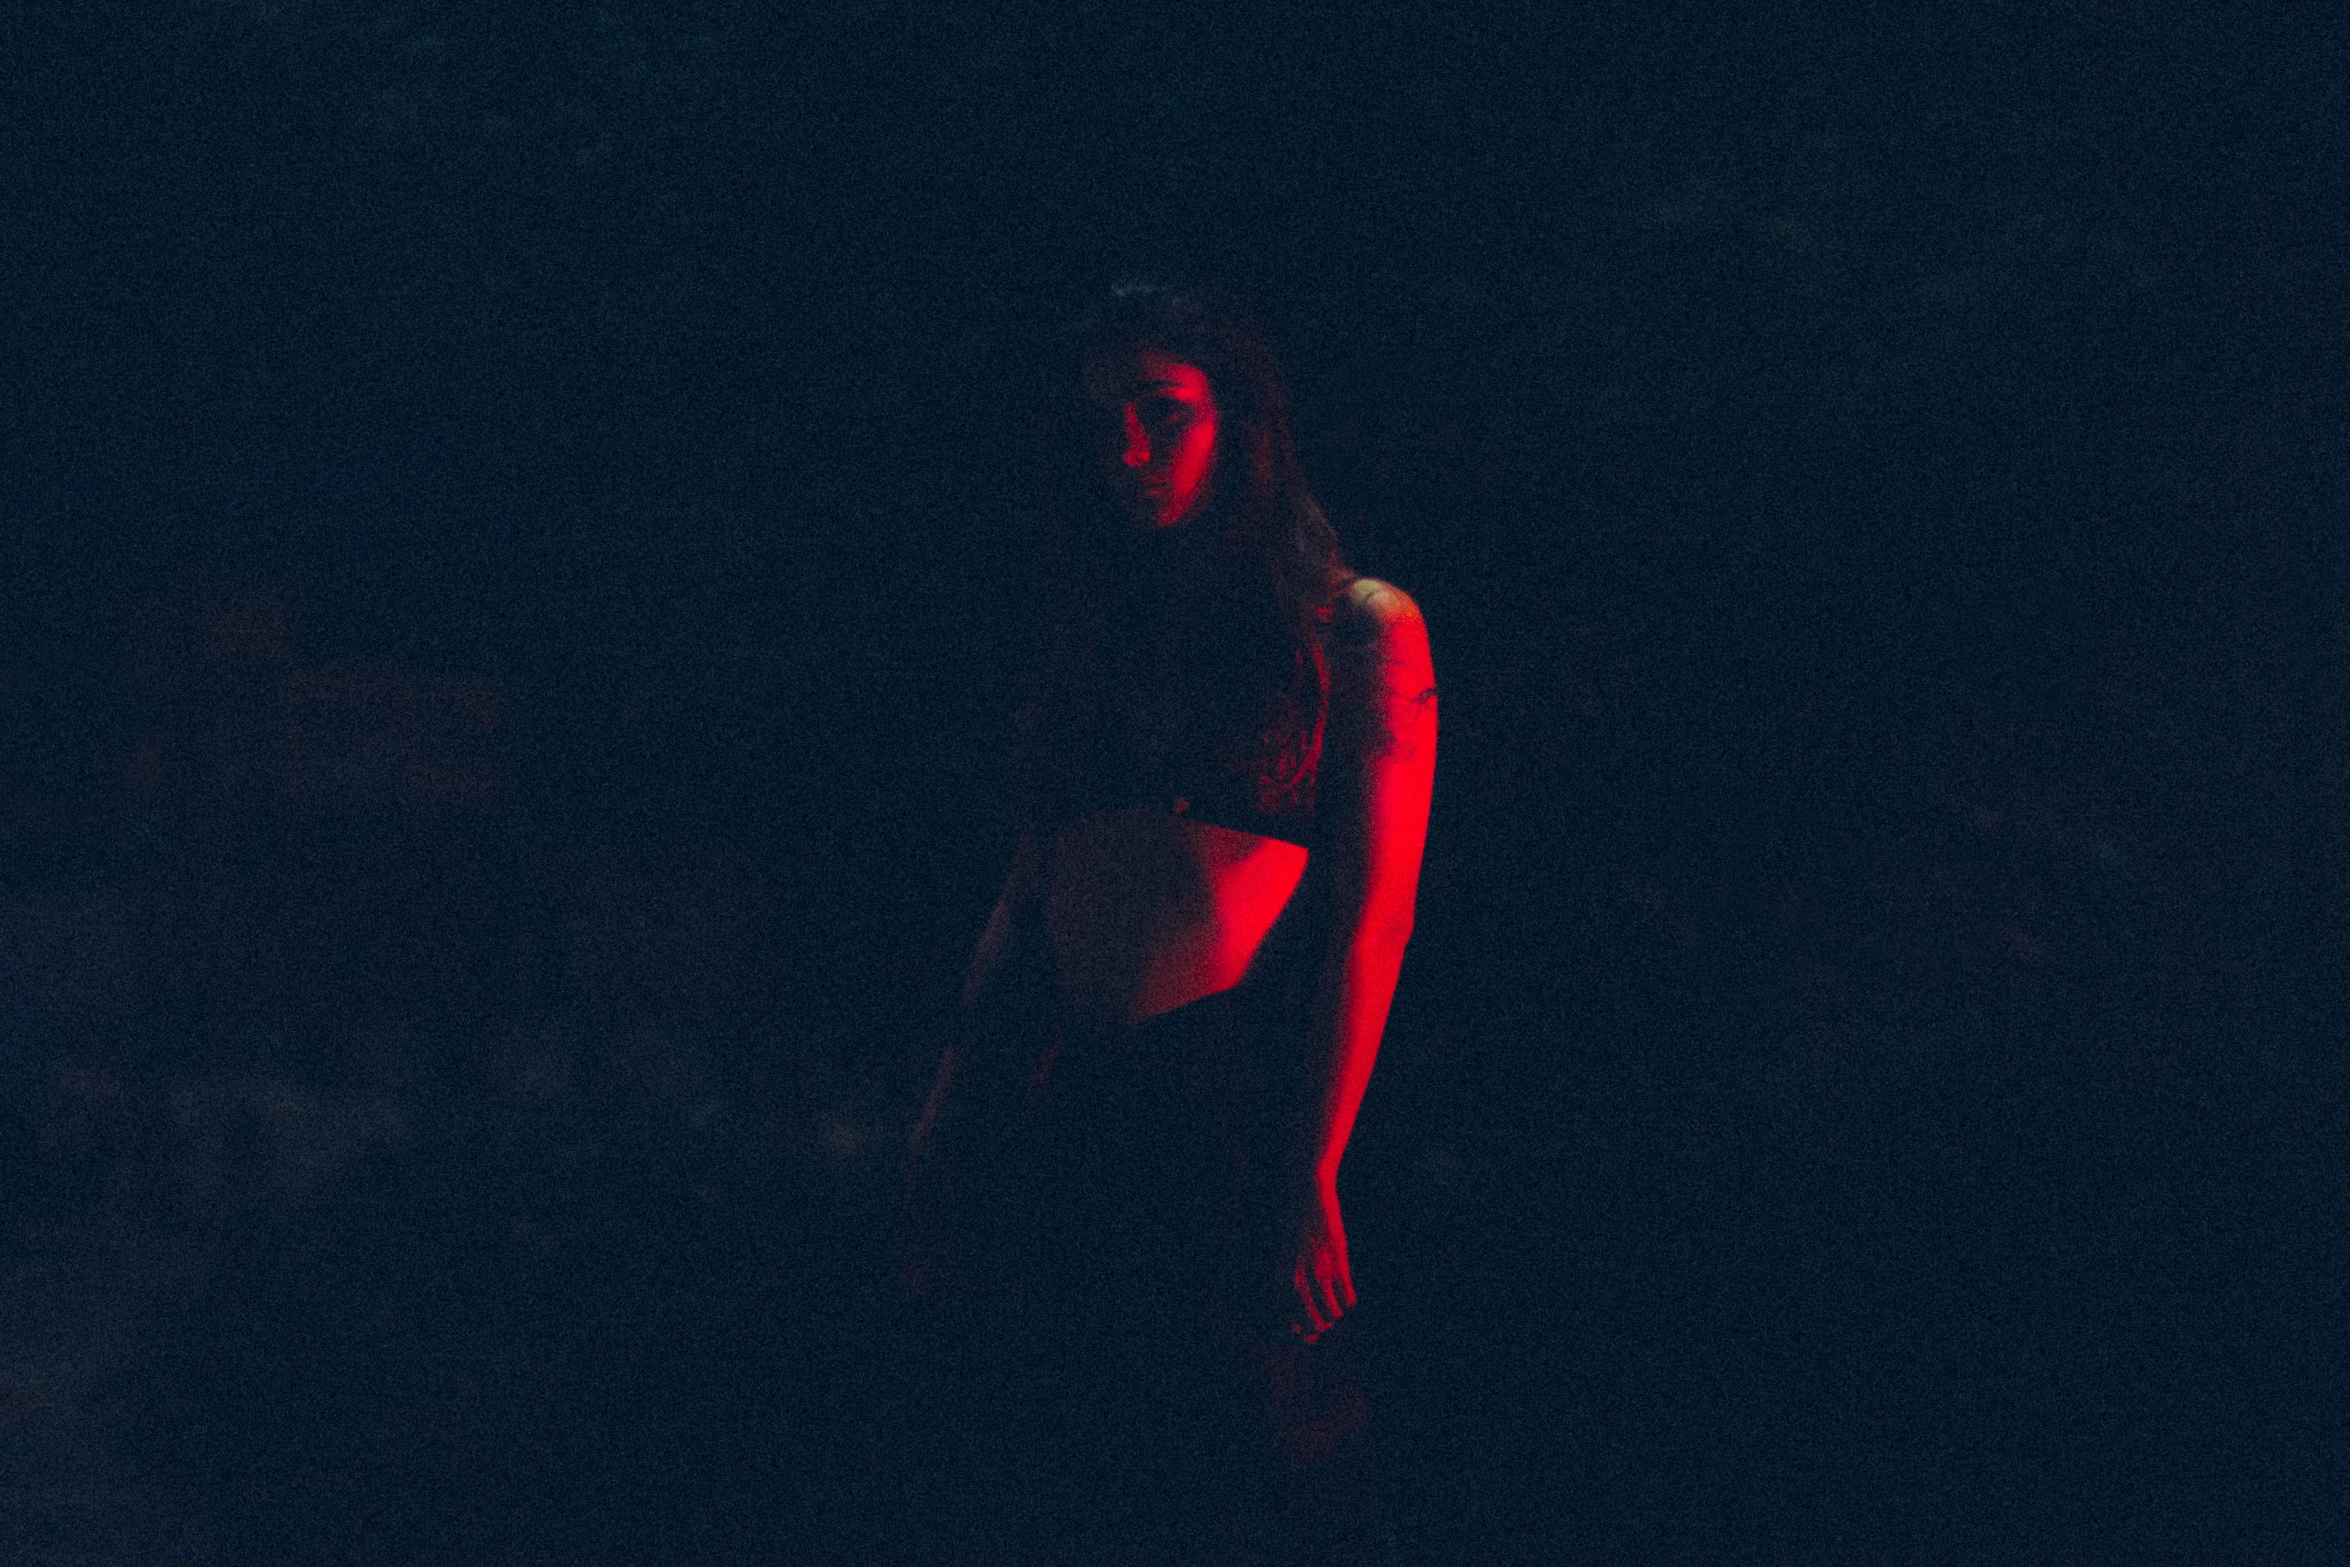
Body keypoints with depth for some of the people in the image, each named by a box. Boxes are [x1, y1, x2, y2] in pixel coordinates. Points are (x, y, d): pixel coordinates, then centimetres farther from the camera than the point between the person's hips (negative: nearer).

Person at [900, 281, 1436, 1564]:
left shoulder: (1357, 629, 2)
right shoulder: (1095, 640, 17)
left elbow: (1372, 911, -5)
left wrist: (1309, 1172, -13)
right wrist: (956, 1116, 10)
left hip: (1246, 1109, -4)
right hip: (1073, 1112, 4)